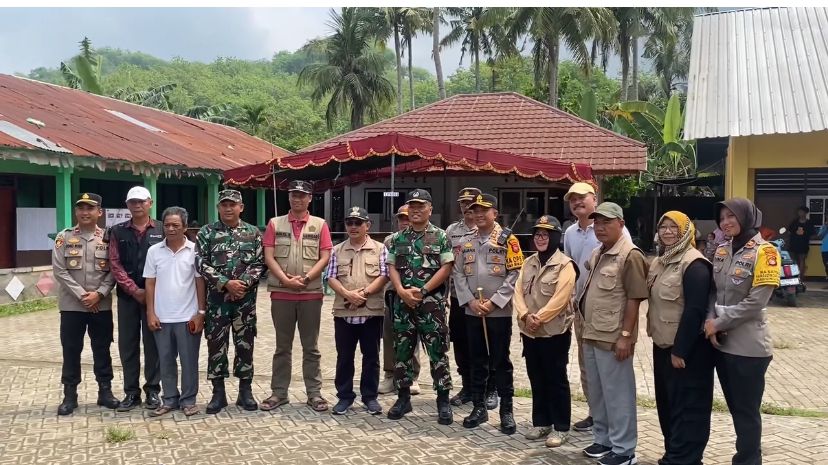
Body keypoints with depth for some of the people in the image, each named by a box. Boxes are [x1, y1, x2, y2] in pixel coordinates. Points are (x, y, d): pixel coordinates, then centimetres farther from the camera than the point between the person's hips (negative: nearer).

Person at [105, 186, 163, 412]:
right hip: (127, 296, 2)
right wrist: (134, 290, -9)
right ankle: (131, 392, 15)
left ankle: (153, 390, 14)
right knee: (127, 344, 5)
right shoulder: (118, 231, 6)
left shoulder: (162, 230, 2)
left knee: (153, 343, 3)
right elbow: (115, 264, 0)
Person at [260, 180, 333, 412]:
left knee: (311, 347, 6)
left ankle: (314, 393, 13)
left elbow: (325, 257, -3)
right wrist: (285, 280, -13)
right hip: (281, 293, 1)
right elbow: (269, 257, 0)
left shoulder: (320, 225, 4)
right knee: (282, 347, 9)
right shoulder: (275, 224, 7)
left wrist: (305, 278, -14)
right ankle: (279, 392, 17)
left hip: (311, 293, -1)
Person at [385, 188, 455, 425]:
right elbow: (392, 268, 8)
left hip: (432, 303, -3)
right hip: (403, 303, 4)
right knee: (402, 351, 9)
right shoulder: (397, 238, 11)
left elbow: (446, 268, -6)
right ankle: (403, 397, 20)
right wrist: (402, 291, -9)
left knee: (438, 352, -1)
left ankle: (443, 401, 8)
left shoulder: (441, 237, 0)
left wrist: (422, 290, -13)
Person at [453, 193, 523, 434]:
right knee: (476, 361, 11)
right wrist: (470, 300, -6)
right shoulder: (467, 241, 11)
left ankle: (506, 410, 12)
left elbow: (516, 274, -10)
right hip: (472, 312, 4)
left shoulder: (507, 239, -4)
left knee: (500, 362, 2)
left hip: (499, 312, -4)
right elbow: (458, 273, 8)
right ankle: (479, 407, 22)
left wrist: (494, 302, -15)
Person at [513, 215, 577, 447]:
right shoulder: (529, 263, 11)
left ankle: (561, 427, 13)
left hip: (555, 332, -6)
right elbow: (518, 291, 4)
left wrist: (539, 318, -19)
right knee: (536, 379, 13)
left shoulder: (565, 264, -9)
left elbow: (560, 298, -18)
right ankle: (541, 422, 26)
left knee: (556, 380, 2)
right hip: (529, 332, 6)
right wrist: (525, 315, -12)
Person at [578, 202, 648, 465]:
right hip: (592, 335, 9)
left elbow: (634, 299, -16)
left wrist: (626, 335, -19)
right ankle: (603, 440, 31)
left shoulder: (630, 255, -14)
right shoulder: (597, 254, 13)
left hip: (613, 339, -8)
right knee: (596, 392, 17)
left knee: (617, 394, 2)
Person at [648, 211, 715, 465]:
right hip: (663, 345, 9)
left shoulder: (694, 264, -16)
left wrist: (680, 350, -21)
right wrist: (661, 342, 13)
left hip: (687, 349, -9)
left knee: (687, 407, -1)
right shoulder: (659, 262, 12)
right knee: (667, 404, 16)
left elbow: (695, 310, -21)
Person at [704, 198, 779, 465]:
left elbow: (755, 302, -16)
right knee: (735, 408, 16)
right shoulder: (721, 252, 9)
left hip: (748, 347, -6)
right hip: (721, 343, 6)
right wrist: (710, 321, -7)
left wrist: (719, 323, -14)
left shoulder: (763, 252, -10)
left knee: (747, 411, 5)